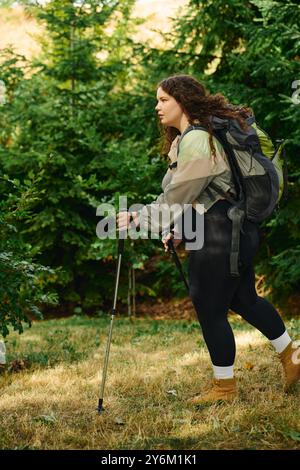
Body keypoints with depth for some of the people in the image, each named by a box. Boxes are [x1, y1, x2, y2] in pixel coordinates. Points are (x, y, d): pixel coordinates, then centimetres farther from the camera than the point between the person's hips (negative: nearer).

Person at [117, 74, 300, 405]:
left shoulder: (195, 141, -17)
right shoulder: (186, 138, 15)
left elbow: (177, 197, -18)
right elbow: (187, 196, 16)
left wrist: (139, 219, -13)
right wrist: (177, 230, 11)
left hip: (219, 234, -11)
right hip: (238, 229, 11)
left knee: (209, 309, 1)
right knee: (243, 298, 21)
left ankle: (224, 387, 14)